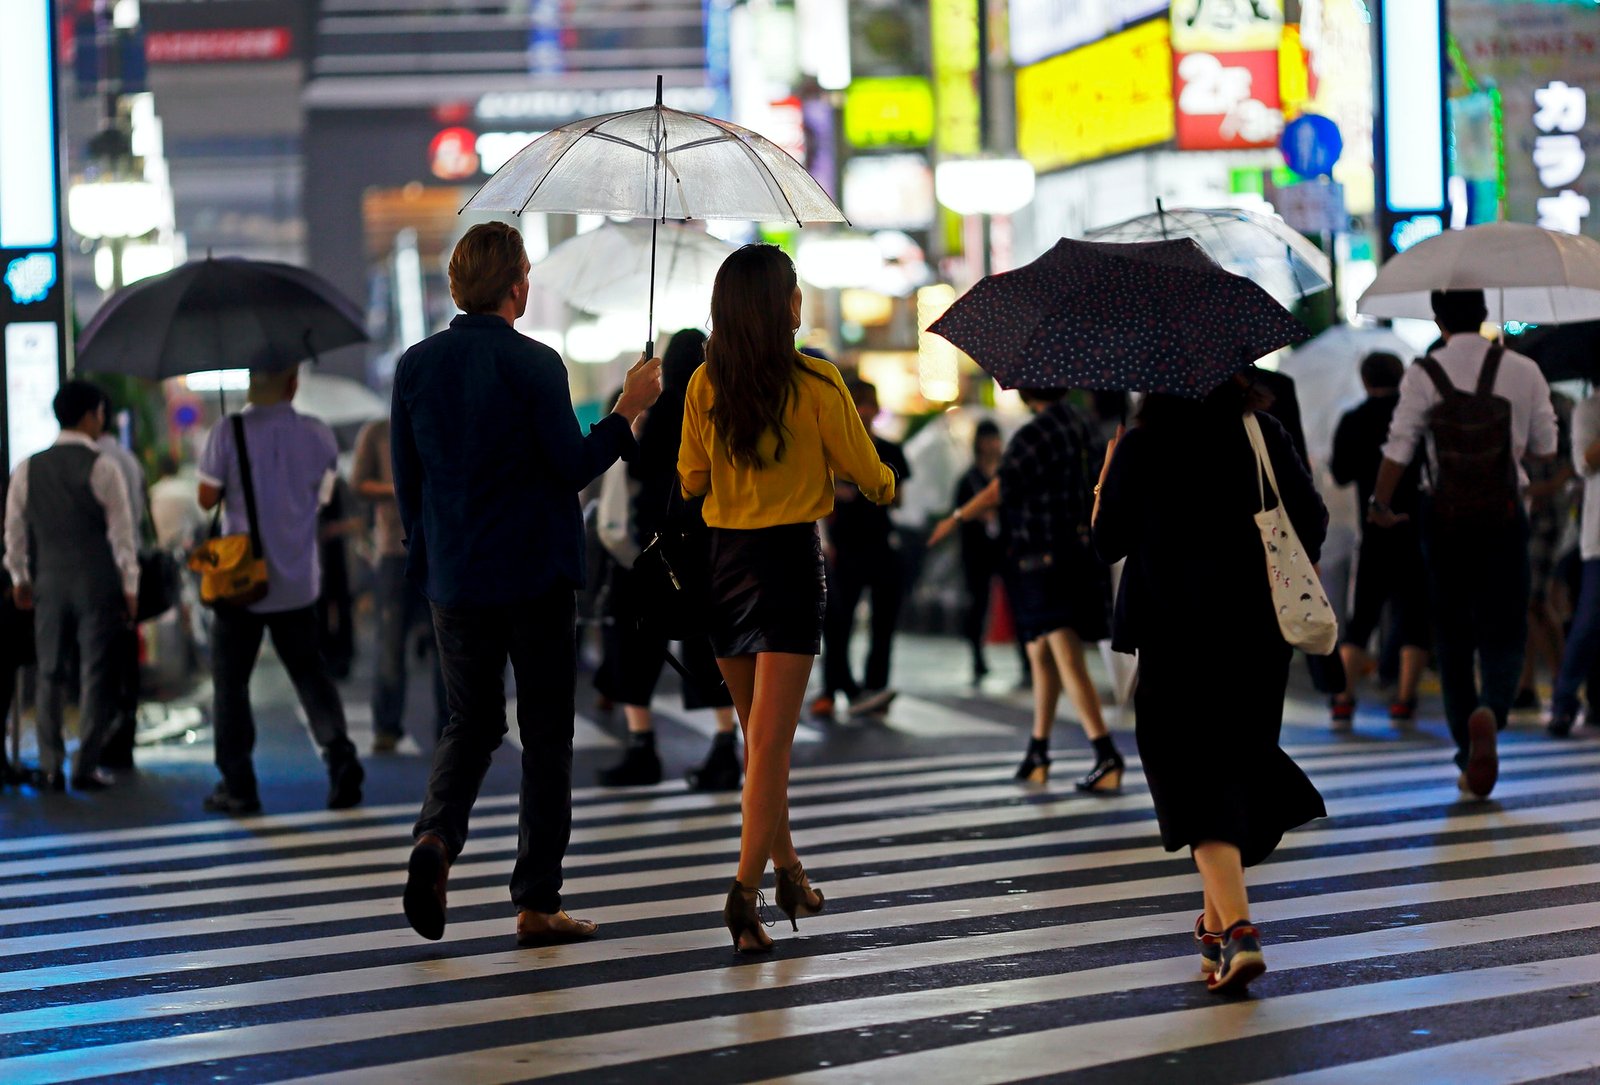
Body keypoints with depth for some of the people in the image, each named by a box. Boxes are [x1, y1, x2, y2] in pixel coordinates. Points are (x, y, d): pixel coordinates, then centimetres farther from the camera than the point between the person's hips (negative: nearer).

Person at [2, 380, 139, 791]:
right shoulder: (102, 468, -9)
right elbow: (122, 532, -9)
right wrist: (130, 585, -2)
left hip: (49, 582, 4)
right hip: (97, 583, -4)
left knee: (50, 674, 10)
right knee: (95, 675, 2)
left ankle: (51, 768, 10)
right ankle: (86, 767, 1)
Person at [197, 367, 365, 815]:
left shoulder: (228, 432, -13)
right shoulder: (318, 436, -3)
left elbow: (207, 498, -7)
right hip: (298, 581, 3)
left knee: (231, 681, 8)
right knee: (309, 671, 16)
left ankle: (237, 786, 8)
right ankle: (340, 754, 0)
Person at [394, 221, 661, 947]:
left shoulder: (416, 365, 3)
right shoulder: (533, 364, -12)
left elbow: (406, 479, 8)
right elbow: (574, 470, -11)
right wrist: (627, 410, 1)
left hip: (455, 580, 4)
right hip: (535, 576, -4)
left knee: (470, 722, 17)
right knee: (545, 733, 5)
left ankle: (437, 836, -10)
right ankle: (537, 903, 6)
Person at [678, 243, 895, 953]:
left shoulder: (704, 386, -1)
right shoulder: (816, 384, -12)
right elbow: (871, 478, -3)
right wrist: (885, 489, 20)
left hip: (722, 559, 5)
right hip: (790, 556, -4)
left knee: (756, 733, 18)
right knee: (771, 740, -5)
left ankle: (788, 869, 29)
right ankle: (746, 890, -12)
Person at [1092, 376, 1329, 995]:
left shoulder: (1137, 451, -7)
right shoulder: (1264, 434, 1)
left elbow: (1108, 543, -1)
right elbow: (1312, 521, 3)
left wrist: (1105, 484, 16)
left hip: (1176, 640, -3)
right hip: (1260, 633, 3)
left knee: (1200, 782, -3)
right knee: (1239, 765, 18)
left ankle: (1236, 927, -20)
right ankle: (1217, 918, 28)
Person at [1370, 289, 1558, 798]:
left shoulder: (1423, 375, -4)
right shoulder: (1523, 371, 0)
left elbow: (1399, 447, -6)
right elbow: (1545, 447, 4)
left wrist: (1380, 503, 8)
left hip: (1444, 513, 0)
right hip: (1504, 513, 0)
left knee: (1452, 637, 11)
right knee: (1504, 633, 4)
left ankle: (1469, 757, 14)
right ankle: (1490, 712, -27)